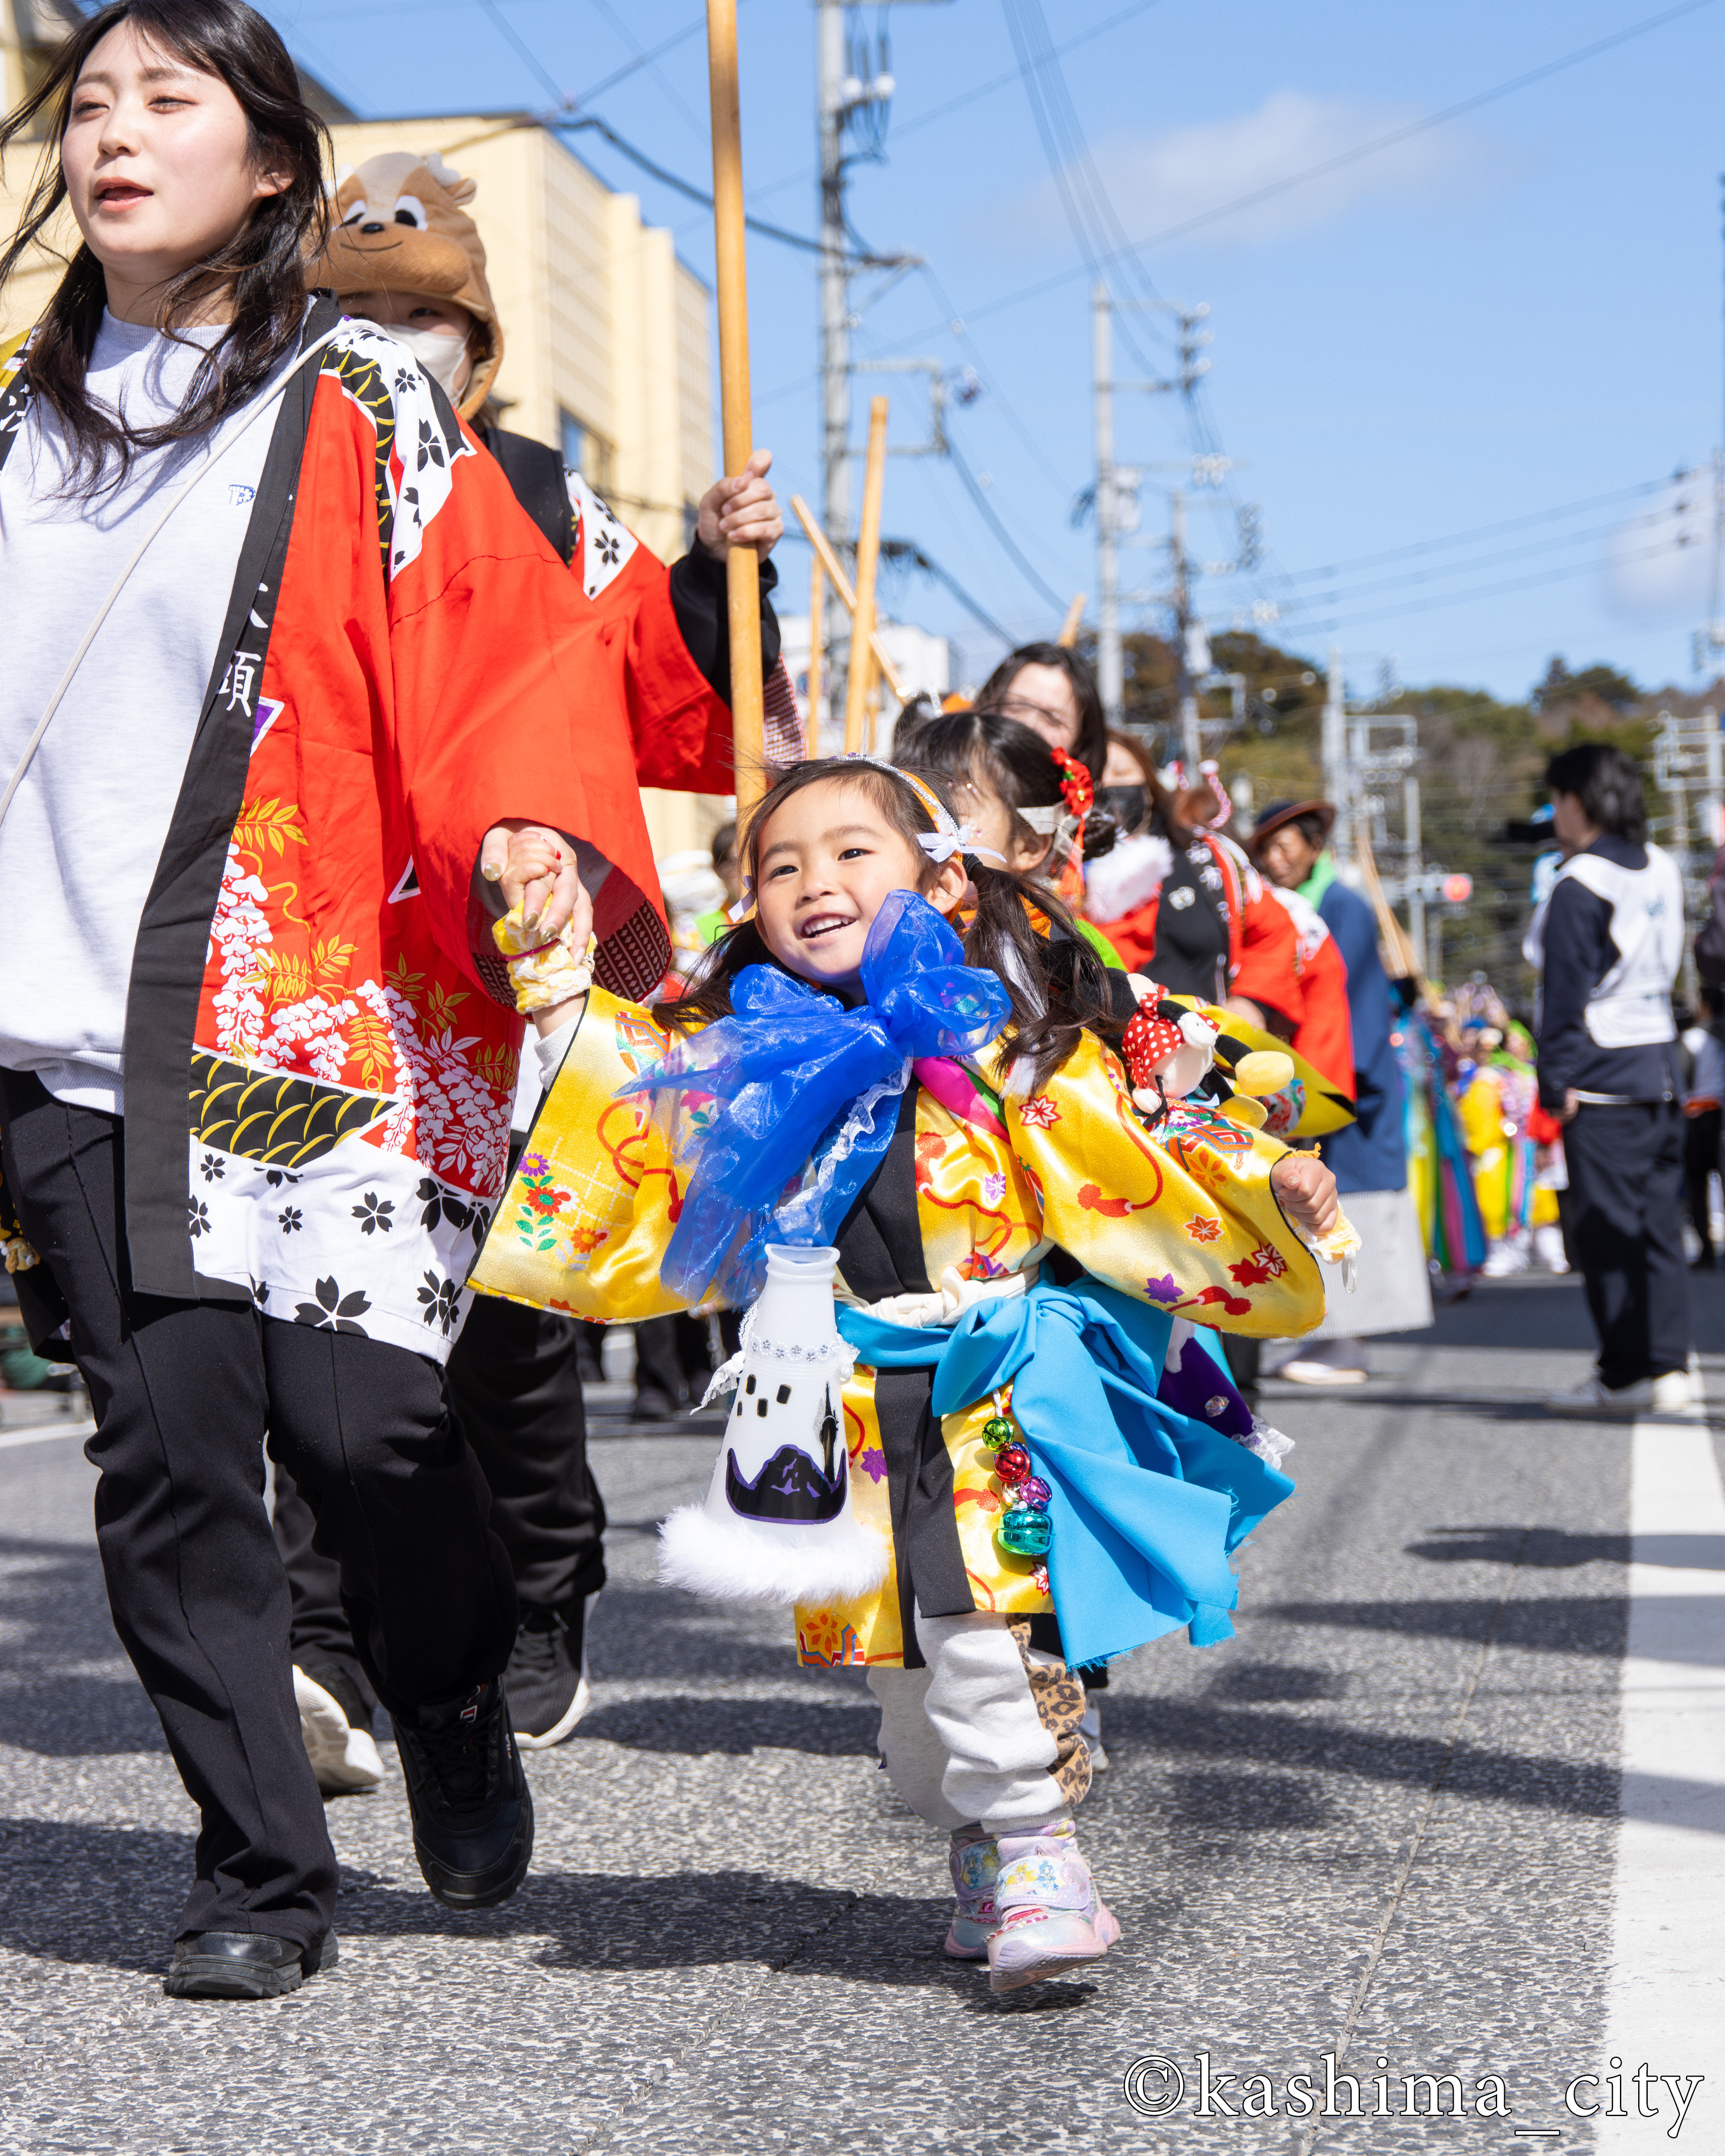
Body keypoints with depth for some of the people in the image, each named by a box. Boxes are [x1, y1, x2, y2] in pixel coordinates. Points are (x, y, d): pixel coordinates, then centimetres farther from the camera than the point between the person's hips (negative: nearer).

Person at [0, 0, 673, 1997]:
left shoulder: (361, 408, 4)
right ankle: (258, 1871, 12)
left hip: (323, 1008, -3)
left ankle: (456, 1717, 22)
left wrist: (534, 835, -21)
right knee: (167, 1434, -2)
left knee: (359, 1417, -10)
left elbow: (512, 649, -3)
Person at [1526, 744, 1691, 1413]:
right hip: (1661, 1068, 8)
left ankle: (1623, 1375, 0)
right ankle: (1669, 1366, 4)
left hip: (1604, 1077, -7)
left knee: (1607, 1230, -2)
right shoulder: (1663, 871, 12)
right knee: (1659, 1226, 7)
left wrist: (1558, 1080, -10)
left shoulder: (1579, 886, -12)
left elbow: (1567, 992, -13)